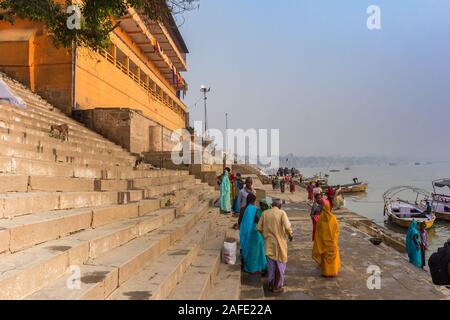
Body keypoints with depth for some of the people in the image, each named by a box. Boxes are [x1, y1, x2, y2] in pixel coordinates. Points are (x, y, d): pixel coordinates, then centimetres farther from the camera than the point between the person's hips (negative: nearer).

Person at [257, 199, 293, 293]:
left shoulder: (265, 213, 1)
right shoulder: (281, 213, -10)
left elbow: (259, 228, 1)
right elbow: (287, 227, -20)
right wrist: (290, 235, -2)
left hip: (268, 243, 4)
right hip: (279, 242, -4)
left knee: (271, 264, 16)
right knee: (280, 264, 10)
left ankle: (271, 284, 27)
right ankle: (277, 286, 16)